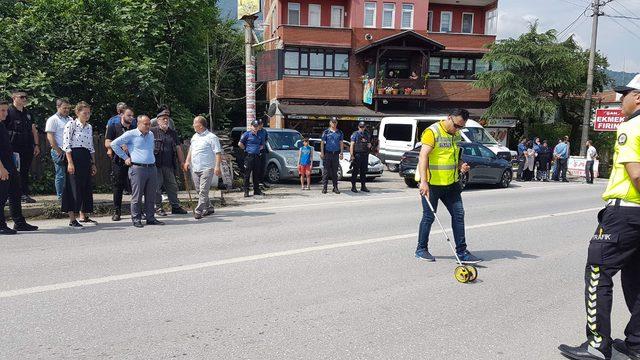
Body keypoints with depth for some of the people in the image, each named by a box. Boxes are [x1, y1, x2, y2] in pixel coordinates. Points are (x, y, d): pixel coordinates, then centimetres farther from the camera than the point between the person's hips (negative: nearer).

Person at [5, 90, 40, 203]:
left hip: (28, 148, 6)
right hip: (14, 149, -6)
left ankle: (25, 194, 16)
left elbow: (34, 130, 19)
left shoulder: (28, 113, 16)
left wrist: (36, 145, 12)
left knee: (25, 172, 10)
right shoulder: (9, 112, -4)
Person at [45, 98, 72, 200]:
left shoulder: (70, 119, 17)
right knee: (61, 175, -2)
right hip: (60, 152, -6)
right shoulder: (53, 120, -3)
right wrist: (59, 151, -14)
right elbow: (50, 137, -10)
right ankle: (61, 197, 4)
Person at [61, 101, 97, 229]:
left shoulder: (89, 127, 14)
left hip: (86, 159, 7)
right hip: (74, 157, -7)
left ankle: (83, 216, 20)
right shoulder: (71, 125, -6)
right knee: (74, 187, -7)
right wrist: (70, 162, -18)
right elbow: (66, 145, -11)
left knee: (86, 186, 9)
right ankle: (72, 219, -4)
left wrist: (93, 164, 15)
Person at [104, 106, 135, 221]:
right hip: (118, 161, -2)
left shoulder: (134, 129, 16)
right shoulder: (113, 127, 7)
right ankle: (117, 212, 11)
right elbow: (107, 143, -3)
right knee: (117, 188, 2)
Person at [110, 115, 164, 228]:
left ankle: (151, 218, 14)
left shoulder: (151, 135, 16)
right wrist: (125, 157, -2)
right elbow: (114, 144, -3)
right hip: (137, 168, -6)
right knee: (137, 196, -2)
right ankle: (136, 219, 5)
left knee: (151, 196, 7)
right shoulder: (131, 134, -3)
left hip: (151, 168, 6)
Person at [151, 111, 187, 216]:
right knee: (157, 186, 1)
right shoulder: (152, 132, -1)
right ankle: (158, 207, 11)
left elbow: (178, 148, 18)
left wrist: (182, 161, 14)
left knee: (172, 186, 9)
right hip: (156, 165, -5)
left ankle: (175, 206, 16)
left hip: (169, 165, 5)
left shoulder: (173, 133, 16)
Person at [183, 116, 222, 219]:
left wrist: (217, 166, -20)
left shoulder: (211, 137, -8)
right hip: (195, 168, 8)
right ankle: (208, 208, 24)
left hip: (206, 168, -8)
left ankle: (198, 211, -10)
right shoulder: (194, 136, 16)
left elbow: (218, 153, -11)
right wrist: (187, 161, 17)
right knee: (199, 191, 12)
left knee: (203, 191, -10)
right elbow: (191, 150, 27)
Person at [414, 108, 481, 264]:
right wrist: (423, 181, -32)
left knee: (458, 214, 4)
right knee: (429, 216, 2)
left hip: (451, 183, 7)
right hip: (431, 183, -7)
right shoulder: (432, 132, -13)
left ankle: (462, 252, 11)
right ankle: (421, 249, 19)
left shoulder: (457, 135, 12)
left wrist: (461, 165, 2)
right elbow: (423, 156, -22)